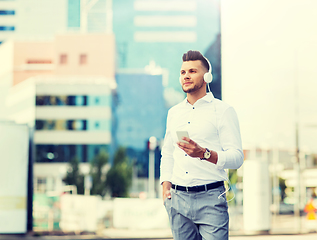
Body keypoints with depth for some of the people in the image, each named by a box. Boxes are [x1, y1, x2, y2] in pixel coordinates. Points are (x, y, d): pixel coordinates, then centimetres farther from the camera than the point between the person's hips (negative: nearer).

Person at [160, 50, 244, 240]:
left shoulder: (223, 111, 0)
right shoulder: (174, 113, 17)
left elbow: (237, 157, -8)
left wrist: (204, 153, -23)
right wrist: (166, 188, 9)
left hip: (210, 198, -4)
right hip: (178, 199, 5)